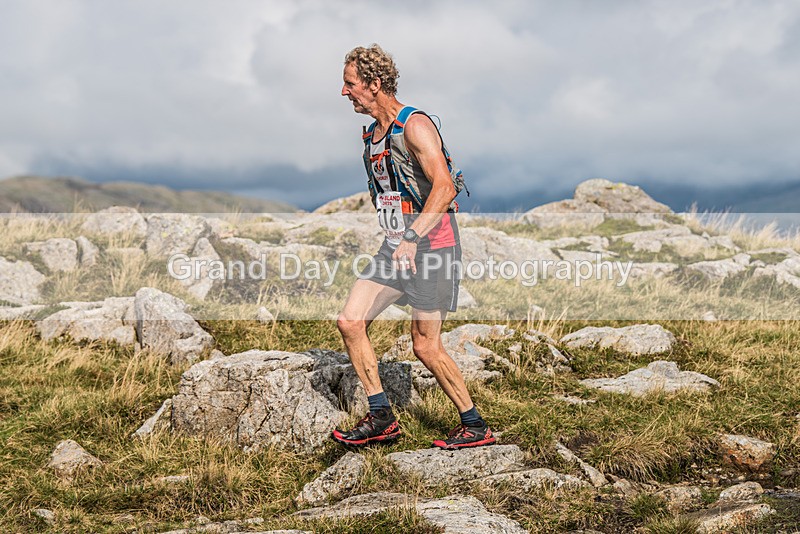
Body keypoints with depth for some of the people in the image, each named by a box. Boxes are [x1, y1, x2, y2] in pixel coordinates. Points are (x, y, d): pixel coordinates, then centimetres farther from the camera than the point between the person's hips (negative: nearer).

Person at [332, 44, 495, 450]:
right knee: (350, 321, -3)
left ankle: (475, 426, 12)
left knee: (425, 346, -5)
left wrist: (412, 237, -35)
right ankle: (381, 418, 5)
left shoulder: (415, 125, -14)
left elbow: (444, 186, -26)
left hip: (431, 245, -8)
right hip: (396, 247, 9)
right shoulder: (373, 132, 14)